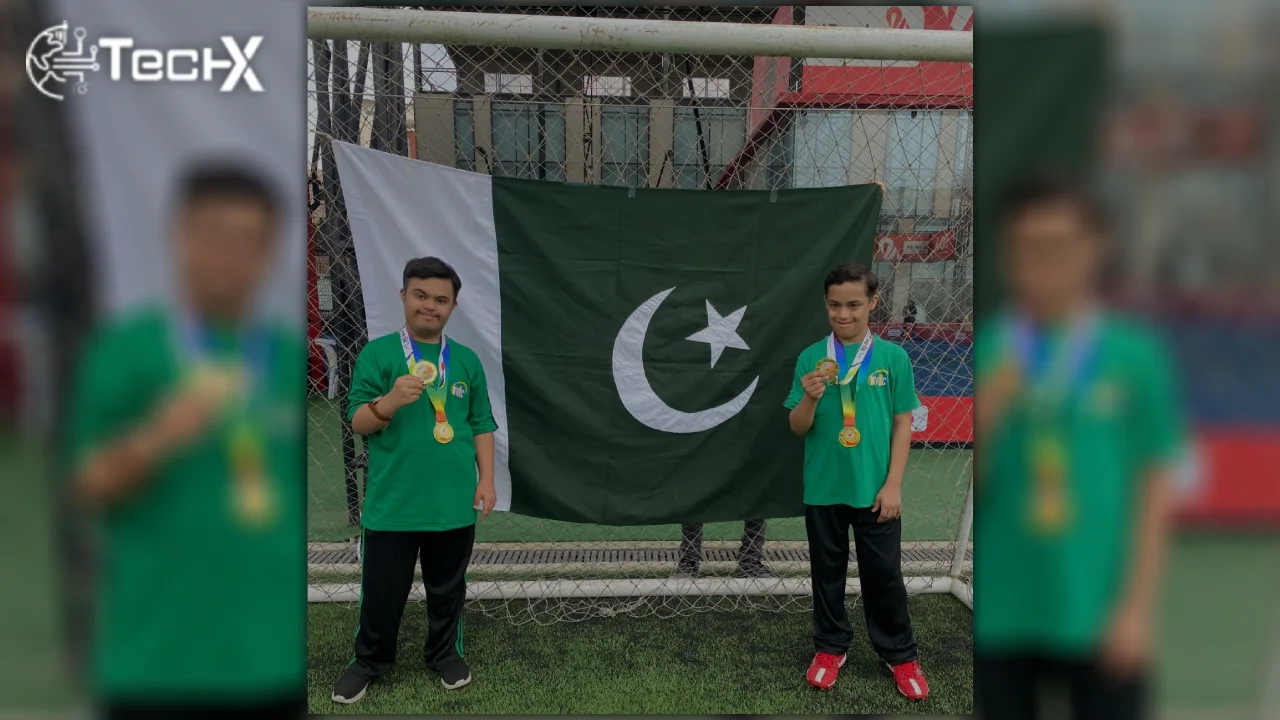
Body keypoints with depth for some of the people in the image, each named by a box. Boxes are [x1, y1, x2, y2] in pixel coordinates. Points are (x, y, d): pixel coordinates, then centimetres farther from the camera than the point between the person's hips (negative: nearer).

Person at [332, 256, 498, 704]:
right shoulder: (377, 353, -4)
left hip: (454, 502, 2)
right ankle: (369, 660, 32)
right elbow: (358, 422, -8)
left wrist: (486, 479, 3)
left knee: (447, 588, 17)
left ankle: (446, 653, 37)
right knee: (382, 589, 10)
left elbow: (481, 425, 8)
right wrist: (392, 400, -27)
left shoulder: (467, 360, 5)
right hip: (392, 503, -2)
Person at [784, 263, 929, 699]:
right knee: (827, 571, 15)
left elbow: (902, 423, -1)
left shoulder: (893, 357, -5)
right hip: (823, 489, 1)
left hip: (875, 491, -1)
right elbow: (798, 429, -2)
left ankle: (900, 654, 29)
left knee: (884, 574, 10)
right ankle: (830, 647, 33)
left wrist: (893, 485, -5)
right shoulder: (811, 358, -4)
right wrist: (811, 398, -23)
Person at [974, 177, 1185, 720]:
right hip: (999, 614, 1)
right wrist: (985, 416, -16)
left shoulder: (1133, 355, -2)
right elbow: (960, 488, 1)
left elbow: (1154, 491, 0)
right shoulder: (985, 356, 0)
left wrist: (1136, 607, -3)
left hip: (1097, 616, -1)